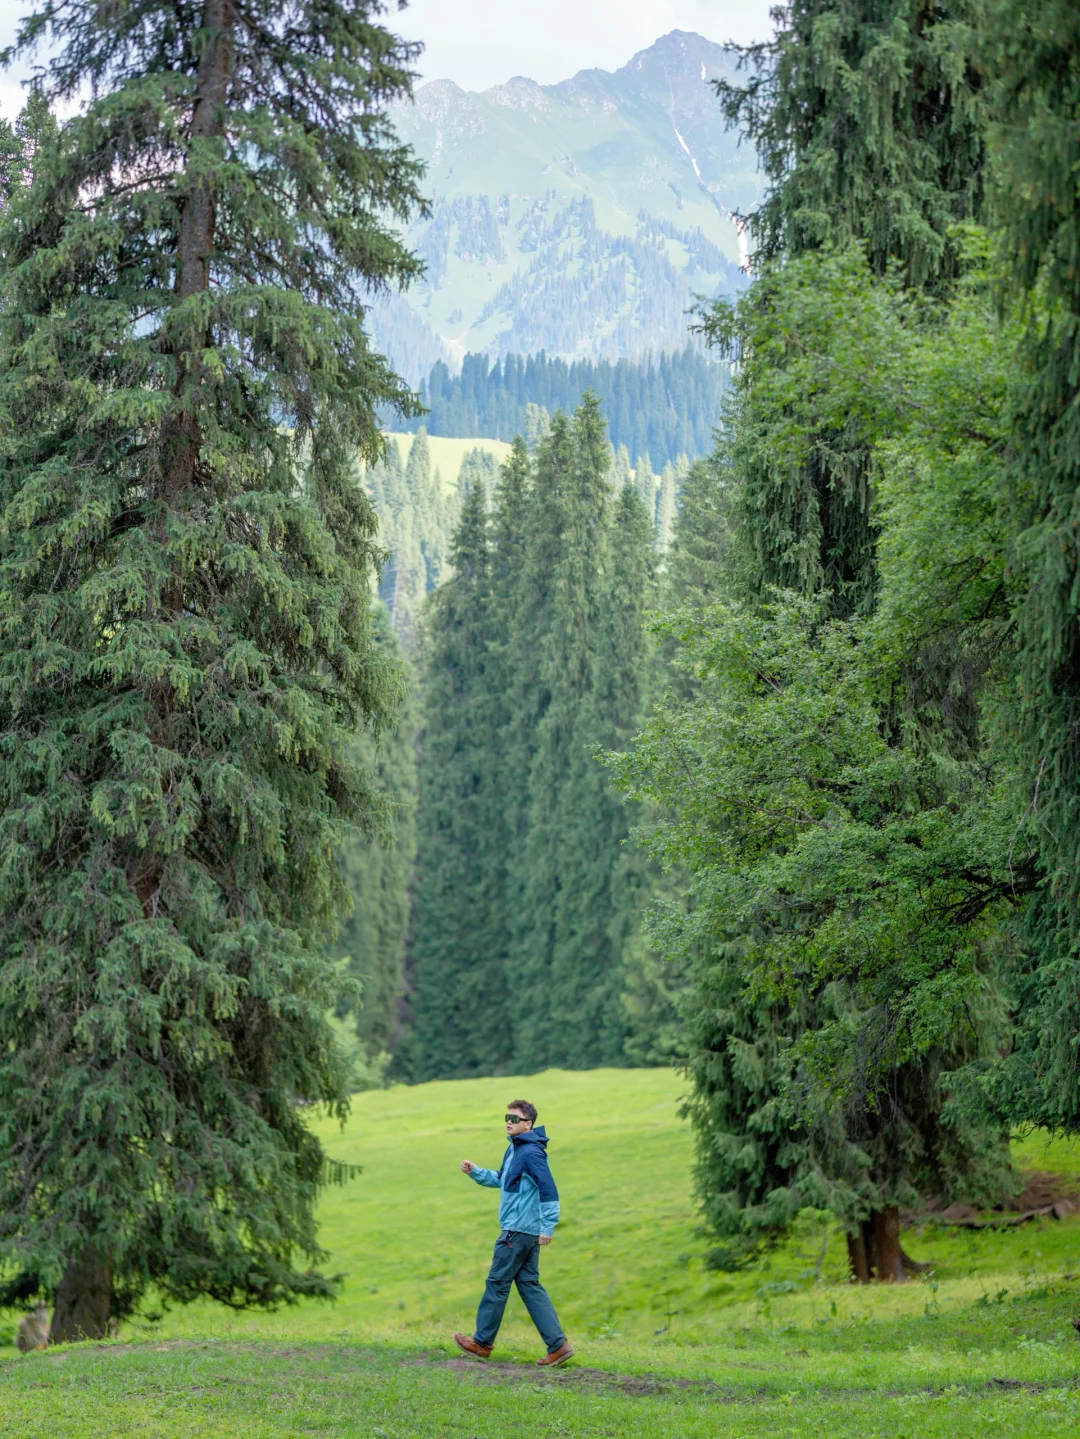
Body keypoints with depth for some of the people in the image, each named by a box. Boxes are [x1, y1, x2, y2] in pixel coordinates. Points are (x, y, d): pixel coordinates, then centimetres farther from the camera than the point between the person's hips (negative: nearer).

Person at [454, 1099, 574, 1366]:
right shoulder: (513, 1149, 14)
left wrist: (547, 1227, -21)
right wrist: (475, 1172, 14)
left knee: (497, 1283, 2)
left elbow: (549, 1190, -20)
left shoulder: (531, 1153, -17)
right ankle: (557, 1345, 5)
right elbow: (501, 1180, 27)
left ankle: (482, 1342, 14)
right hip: (517, 1230, 10)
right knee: (529, 1285, 9)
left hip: (519, 1231, -10)